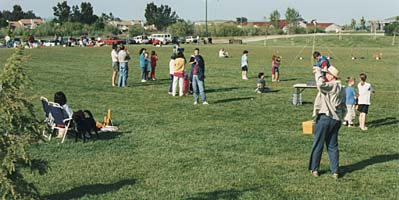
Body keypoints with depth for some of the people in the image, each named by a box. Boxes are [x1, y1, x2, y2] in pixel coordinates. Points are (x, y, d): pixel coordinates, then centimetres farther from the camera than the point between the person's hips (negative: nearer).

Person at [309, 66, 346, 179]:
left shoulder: (332, 86, -12)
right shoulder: (341, 89, 16)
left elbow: (321, 84, -34)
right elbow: (343, 108, 19)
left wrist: (318, 72, -19)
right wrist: (339, 118, 24)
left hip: (325, 118, -8)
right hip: (336, 120, 8)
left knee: (318, 145, 4)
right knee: (333, 146, 11)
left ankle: (314, 169, 13)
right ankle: (335, 171, 11)